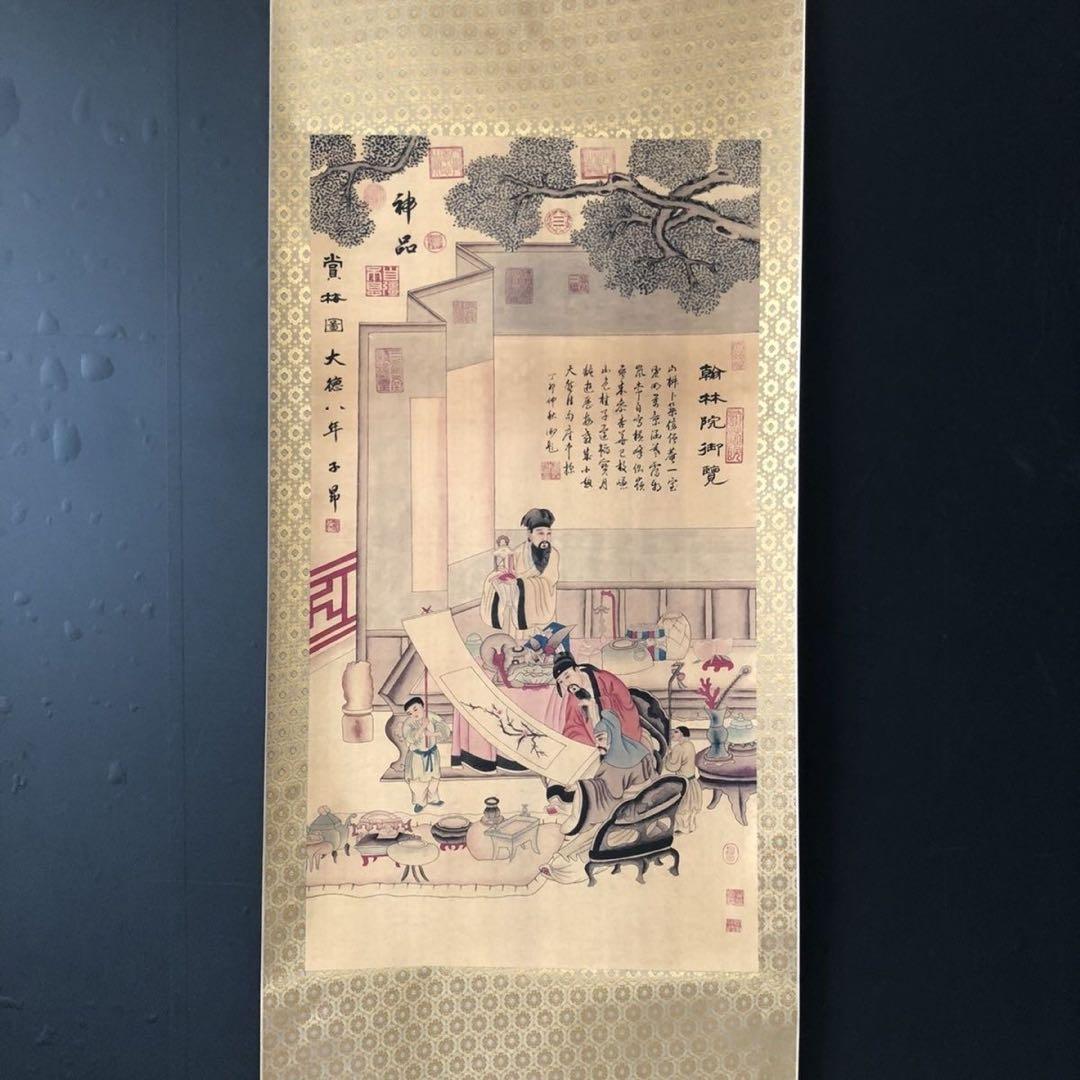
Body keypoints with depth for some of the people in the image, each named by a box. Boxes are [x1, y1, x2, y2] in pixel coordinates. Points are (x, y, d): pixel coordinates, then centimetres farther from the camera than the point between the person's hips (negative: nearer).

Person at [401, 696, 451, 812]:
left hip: (432, 753, 3)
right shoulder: (408, 724, -22)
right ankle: (420, 802, 33)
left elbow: (445, 730, -18)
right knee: (418, 780, 10)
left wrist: (432, 734, -32)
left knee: (433, 777, 20)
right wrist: (422, 727, -46)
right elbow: (410, 738, -38)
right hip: (417, 756, -3)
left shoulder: (432, 718, -15)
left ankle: (432, 799, 42)